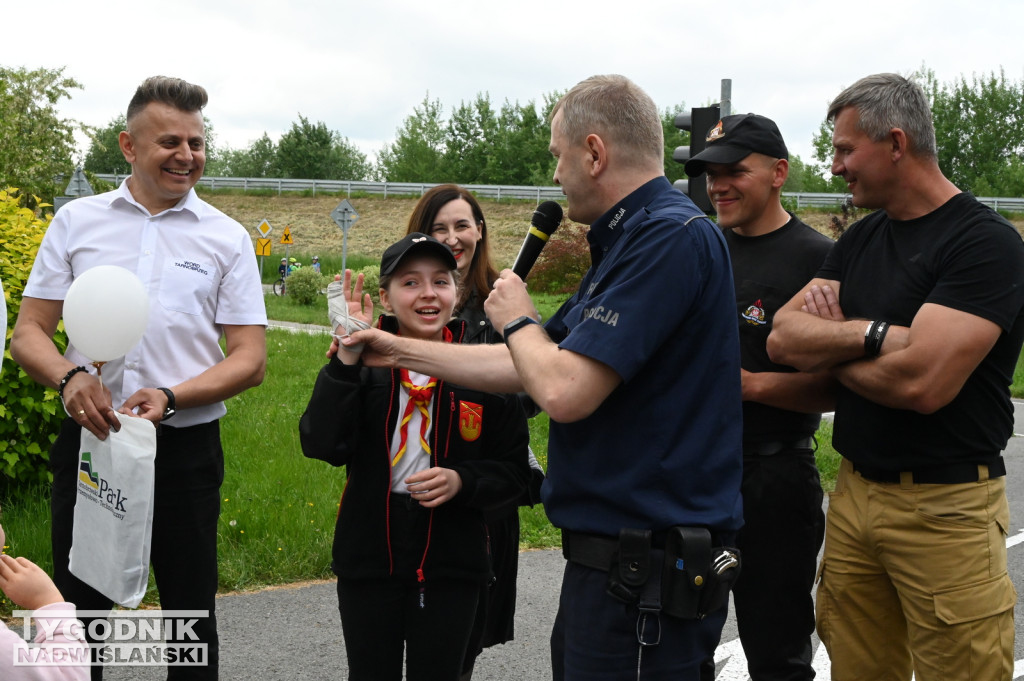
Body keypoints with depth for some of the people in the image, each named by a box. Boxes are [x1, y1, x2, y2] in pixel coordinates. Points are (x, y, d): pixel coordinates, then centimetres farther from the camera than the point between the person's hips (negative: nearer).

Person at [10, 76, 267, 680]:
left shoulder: (227, 238, 3)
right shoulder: (76, 221, 5)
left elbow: (250, 359, 0)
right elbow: (28, 333, 4)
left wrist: (171, 396, -17)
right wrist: (69, 376, -18)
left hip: (186, 448, 0)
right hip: (89, 439, 1)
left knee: (190, 615, 9)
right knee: (78, 610, 9)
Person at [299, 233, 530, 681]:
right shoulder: (364, 361, -4)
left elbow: (513, 470, 1)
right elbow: (322, 446, -17)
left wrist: (462, 481, -17)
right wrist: (346, 360, -23)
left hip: (451, 563, -1)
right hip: (370, 556, 1)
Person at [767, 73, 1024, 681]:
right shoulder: (860, 239, 11)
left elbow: (921, 382, -24)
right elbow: (783, 340, 0)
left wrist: (829, 345, -6)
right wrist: (873, 334, -18)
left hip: (945, 510, -6)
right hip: (855, 494, 7)